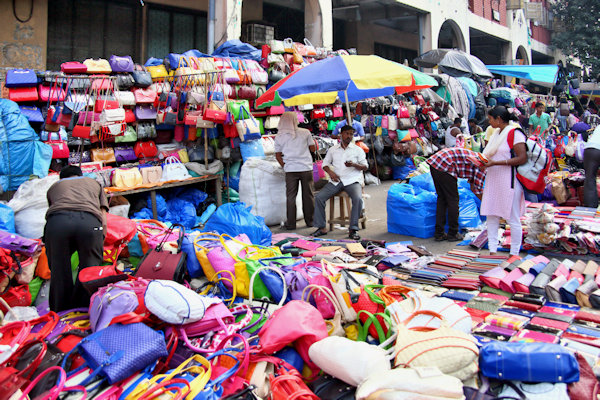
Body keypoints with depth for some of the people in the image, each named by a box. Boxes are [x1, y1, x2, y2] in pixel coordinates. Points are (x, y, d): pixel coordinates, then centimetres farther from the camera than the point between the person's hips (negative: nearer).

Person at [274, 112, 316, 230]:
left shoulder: (279, 137, 2)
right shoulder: (305, 132, 0)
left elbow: (278, 155, 4)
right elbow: (312, 149, 7)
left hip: (290, 169, 0)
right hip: (306, 168, 0)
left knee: (290, 196, 6)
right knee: (308, 195, 10)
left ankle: (291, 223, 6)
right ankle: (310, 221, 19)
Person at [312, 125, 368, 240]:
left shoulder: (357, 149, 8)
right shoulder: (333, 150, 14)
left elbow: (365, 166, 6)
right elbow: (325, 163, 18)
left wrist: (354, 165, -15)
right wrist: (330, 172, -4)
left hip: (352, 180, -2)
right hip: (336, 180, 2)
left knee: (358, 198, -33)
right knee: (319, 197, -17)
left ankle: (353, 229, -25)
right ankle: (321, 228, -9)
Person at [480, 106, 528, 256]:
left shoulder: (515, 133, -10)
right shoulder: (496, 133, 16)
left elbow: (522, 158, -18)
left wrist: (496, 163, -20)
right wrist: (484, 161, 1)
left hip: (509, 180, -8)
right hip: (493, 180, 8)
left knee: (513, 219, 0)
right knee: (491, 216, 8)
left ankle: (514, 255, 9)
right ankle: (493, 251, 15)